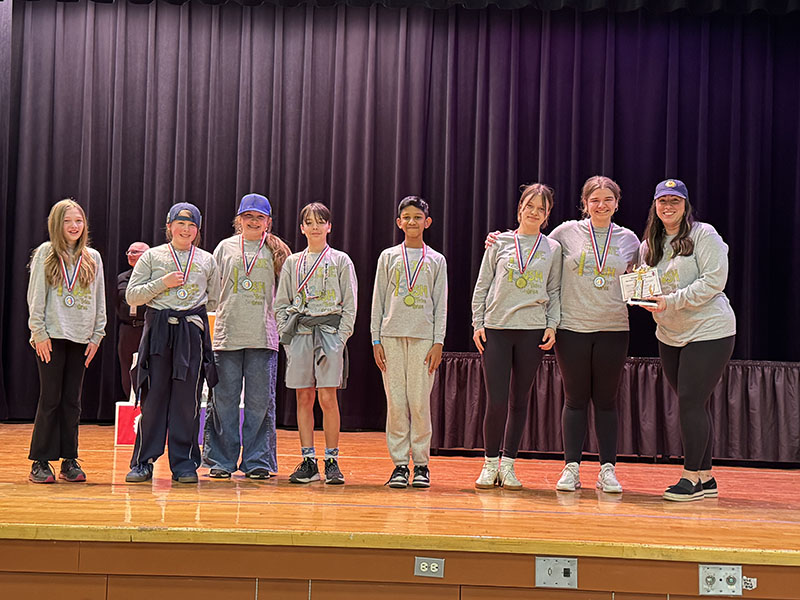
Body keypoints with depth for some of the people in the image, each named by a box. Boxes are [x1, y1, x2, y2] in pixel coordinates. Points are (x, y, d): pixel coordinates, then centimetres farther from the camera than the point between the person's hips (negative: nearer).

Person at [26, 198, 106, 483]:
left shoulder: (93, 257, 11)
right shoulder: (46, 254, 1)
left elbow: (100, 300, 13)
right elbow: (36, 296, -3)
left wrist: (97, 335, 6)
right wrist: (39, 333, -9)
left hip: (81, 339, 3)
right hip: (51, 337, -3)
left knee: (72, 400, 5)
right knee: (50, 398, -3)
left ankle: (69, 460, 11)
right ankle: (41, 462, 4)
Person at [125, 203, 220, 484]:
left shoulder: (207, 261, 13)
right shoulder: (152, 256, 9)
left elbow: (214, 301, 18)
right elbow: (132, 295, 4)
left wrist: (197, 314, 4)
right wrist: (162, 283, -7)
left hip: (193, 333, 1)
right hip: (158, 330, -1)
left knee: (187, 398, 0)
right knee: (154, 396, -1)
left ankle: (184, 463, 7)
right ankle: (143, 462, 7)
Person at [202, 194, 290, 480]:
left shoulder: (275, 251, 9)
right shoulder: (225, 247, 11)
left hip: (263, 337, 0)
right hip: (227, 335, 1)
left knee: (260, 401, 0)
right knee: (223, 399, 2)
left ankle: (257, 461, 8)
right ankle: (221, 461, 11)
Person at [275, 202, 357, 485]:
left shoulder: (341, 260, 7)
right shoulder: (292, 262, 13)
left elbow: (350, 303, 3)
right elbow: (281, 303, 14)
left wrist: (341, 336, -6)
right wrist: (286, 334, 1)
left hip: (330, 330, -2)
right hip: (299, 331, 3)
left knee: (327, 398, -7)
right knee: (304, 398, 1)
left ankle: (332, 461, 2)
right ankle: (308, 462, 6)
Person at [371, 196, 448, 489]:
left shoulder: (436, 260, 10)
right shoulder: (388, 257, 11)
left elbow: (441, 303, 7)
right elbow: (378, 300, 10)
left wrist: (438, 342, -1)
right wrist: (376, 340, 3)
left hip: (424, 337, -1)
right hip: (392, 336, 1)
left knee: (420, 401, -3)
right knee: (395, 402, -1)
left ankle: (421, 464, 6)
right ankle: (399, 463, 5)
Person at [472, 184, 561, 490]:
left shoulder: (553, 248, 9)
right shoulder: (499, 242, 7)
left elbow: (555, 292, 10)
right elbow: (482, 285, 8)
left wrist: (552, 325, -1)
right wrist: (477, 323, 2)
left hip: (533, 330, 1)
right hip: (496, 328, -1)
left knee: (520, 400, 5)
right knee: (496, 400, -6)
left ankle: (508, 465, 15)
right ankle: (490, 464, 9)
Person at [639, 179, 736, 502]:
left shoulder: (703, 234, -8)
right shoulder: (649, 245, 10)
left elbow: (714, 280, -17)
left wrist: (672, 300, -22)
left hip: (709, 330, -6)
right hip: (670, 335, 6)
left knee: (691, 402, -9)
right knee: (695, 405, 10)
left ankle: (692, 477, 0)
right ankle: (705, 478, 17)